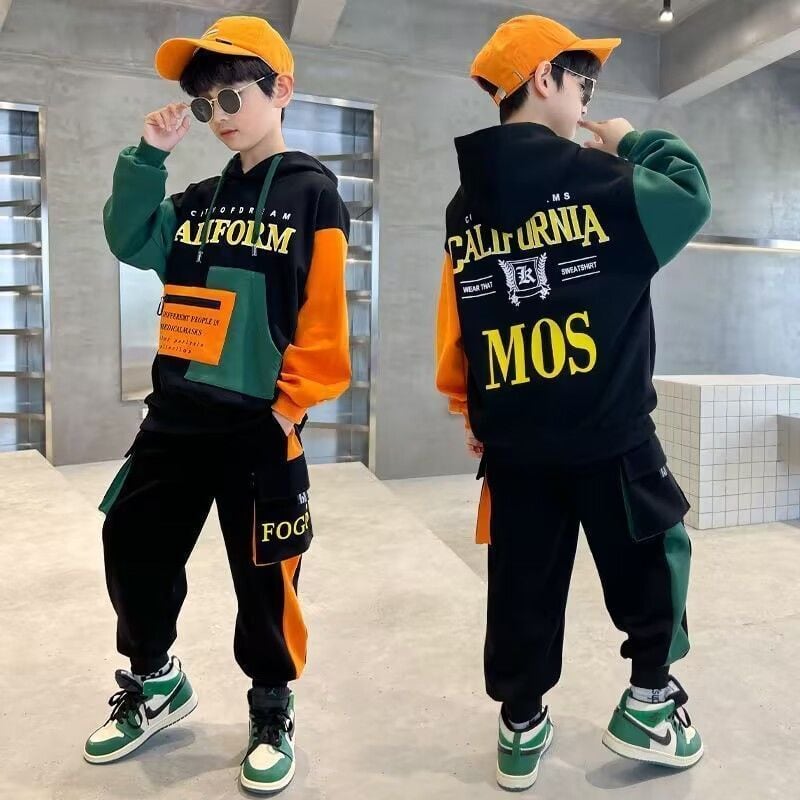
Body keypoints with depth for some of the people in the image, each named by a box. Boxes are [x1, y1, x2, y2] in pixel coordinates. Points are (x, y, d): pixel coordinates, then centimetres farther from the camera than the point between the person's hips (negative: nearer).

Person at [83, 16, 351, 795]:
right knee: (132, 546, 13)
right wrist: (149, 155, -2)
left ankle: (272, 709, 27)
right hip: (177, 412, 7)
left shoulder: (312, 191, -4)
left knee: (261, 575, 4)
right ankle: (154, 681, 36)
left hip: (257, 421, -6)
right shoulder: (200, 198, 15)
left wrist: (293, 401, -13)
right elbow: (129, 242, 5)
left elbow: (324, 312, -10)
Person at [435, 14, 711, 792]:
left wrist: (471, 411, 18)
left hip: (511, 435, 6)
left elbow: (454, 322, 9)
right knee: (651, 554, 17)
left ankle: (520, 727, 26)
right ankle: (648, 703, 26)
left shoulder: (464, 203, 8)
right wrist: (637, 142, 13)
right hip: (605, 427, -5)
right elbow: (690, 195, -2)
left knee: (523, 580, 13)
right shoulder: (588, 175, -10)